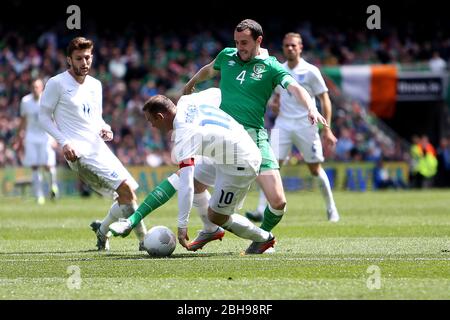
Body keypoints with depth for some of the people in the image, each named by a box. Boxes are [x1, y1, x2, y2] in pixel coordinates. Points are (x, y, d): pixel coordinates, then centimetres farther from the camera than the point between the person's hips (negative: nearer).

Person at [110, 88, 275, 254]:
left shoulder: (184, 139, -27)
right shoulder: (186, 101, -4)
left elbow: (186, 187, -32)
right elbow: (216, 92, 16)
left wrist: (182, 226, -30)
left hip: (241, 165, -10)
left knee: (216, 217, -1)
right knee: (195, 181, 16)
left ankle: (264, 238, 15)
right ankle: (212, 231, 29)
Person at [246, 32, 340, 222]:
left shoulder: (310, 72, -5)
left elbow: (325, 100, -3)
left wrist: (327, 130, -9)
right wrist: (274, 103, 1)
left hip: (305, 126, -3)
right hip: (282, 124, 3)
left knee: (315, 169, 5)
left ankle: (331, 209, 22)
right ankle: (261, 210, -16)